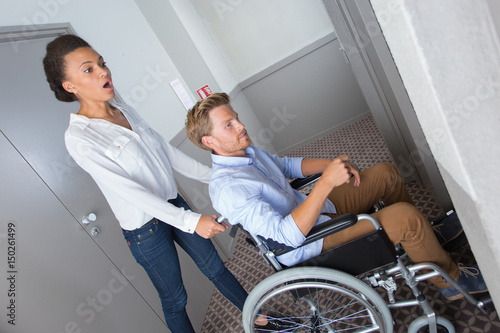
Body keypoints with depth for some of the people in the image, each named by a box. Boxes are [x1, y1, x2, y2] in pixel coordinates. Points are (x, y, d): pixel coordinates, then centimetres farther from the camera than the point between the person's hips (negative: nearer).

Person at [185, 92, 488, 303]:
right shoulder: (227, 189, -29)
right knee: (404, 217, -20)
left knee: (386, 173, 10)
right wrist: (326, 182, -36)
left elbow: (286, 165, 14)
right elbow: (288, 235, -33)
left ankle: (424, 234, 32)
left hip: (314, 209, 10)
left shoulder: (245, 151, 2)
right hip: (310, 242, -9)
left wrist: (330, 164, -1)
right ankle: (452, 280, 10)